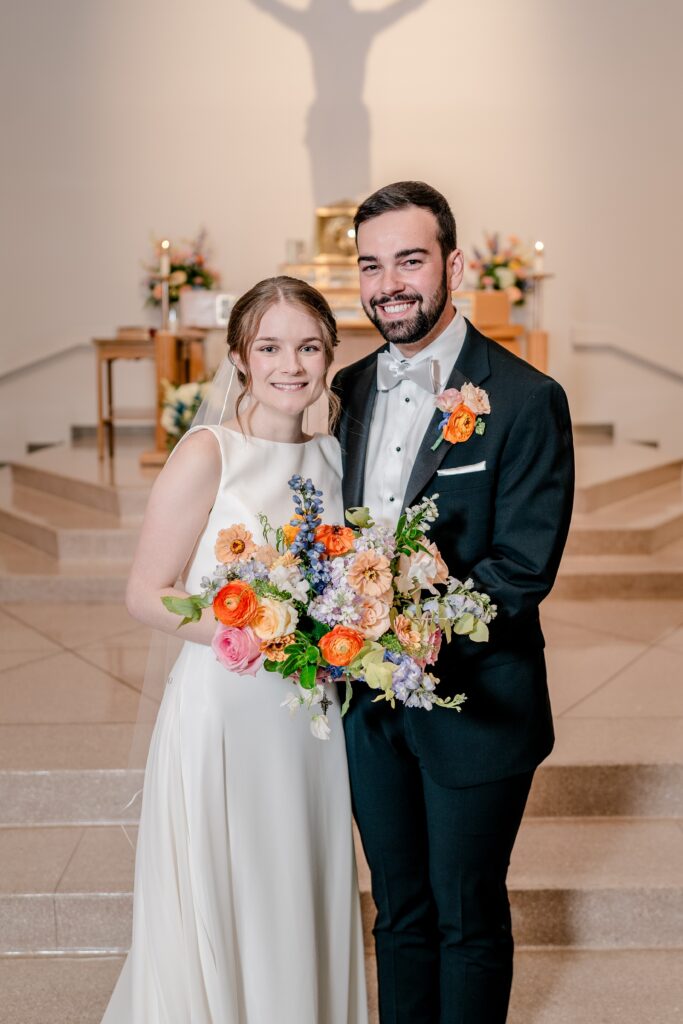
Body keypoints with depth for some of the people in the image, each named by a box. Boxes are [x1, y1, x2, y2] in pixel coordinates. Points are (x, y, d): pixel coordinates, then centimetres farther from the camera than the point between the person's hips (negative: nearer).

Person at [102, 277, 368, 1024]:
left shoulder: (331, 454, 6)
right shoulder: (207, 454, -12)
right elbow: (146, 595, -11)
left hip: (311, 716, 6)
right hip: (224, 712, -5)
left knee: (303, 906, 19)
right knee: (220, 913, 9)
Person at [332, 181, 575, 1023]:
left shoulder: (525, 399, -14)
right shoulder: (348, 390, 5)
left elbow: (523, 569, -17)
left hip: (474, 709, -5)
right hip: (370, 703, 5)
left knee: (468, 919, 15)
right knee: (399, 911, 22)